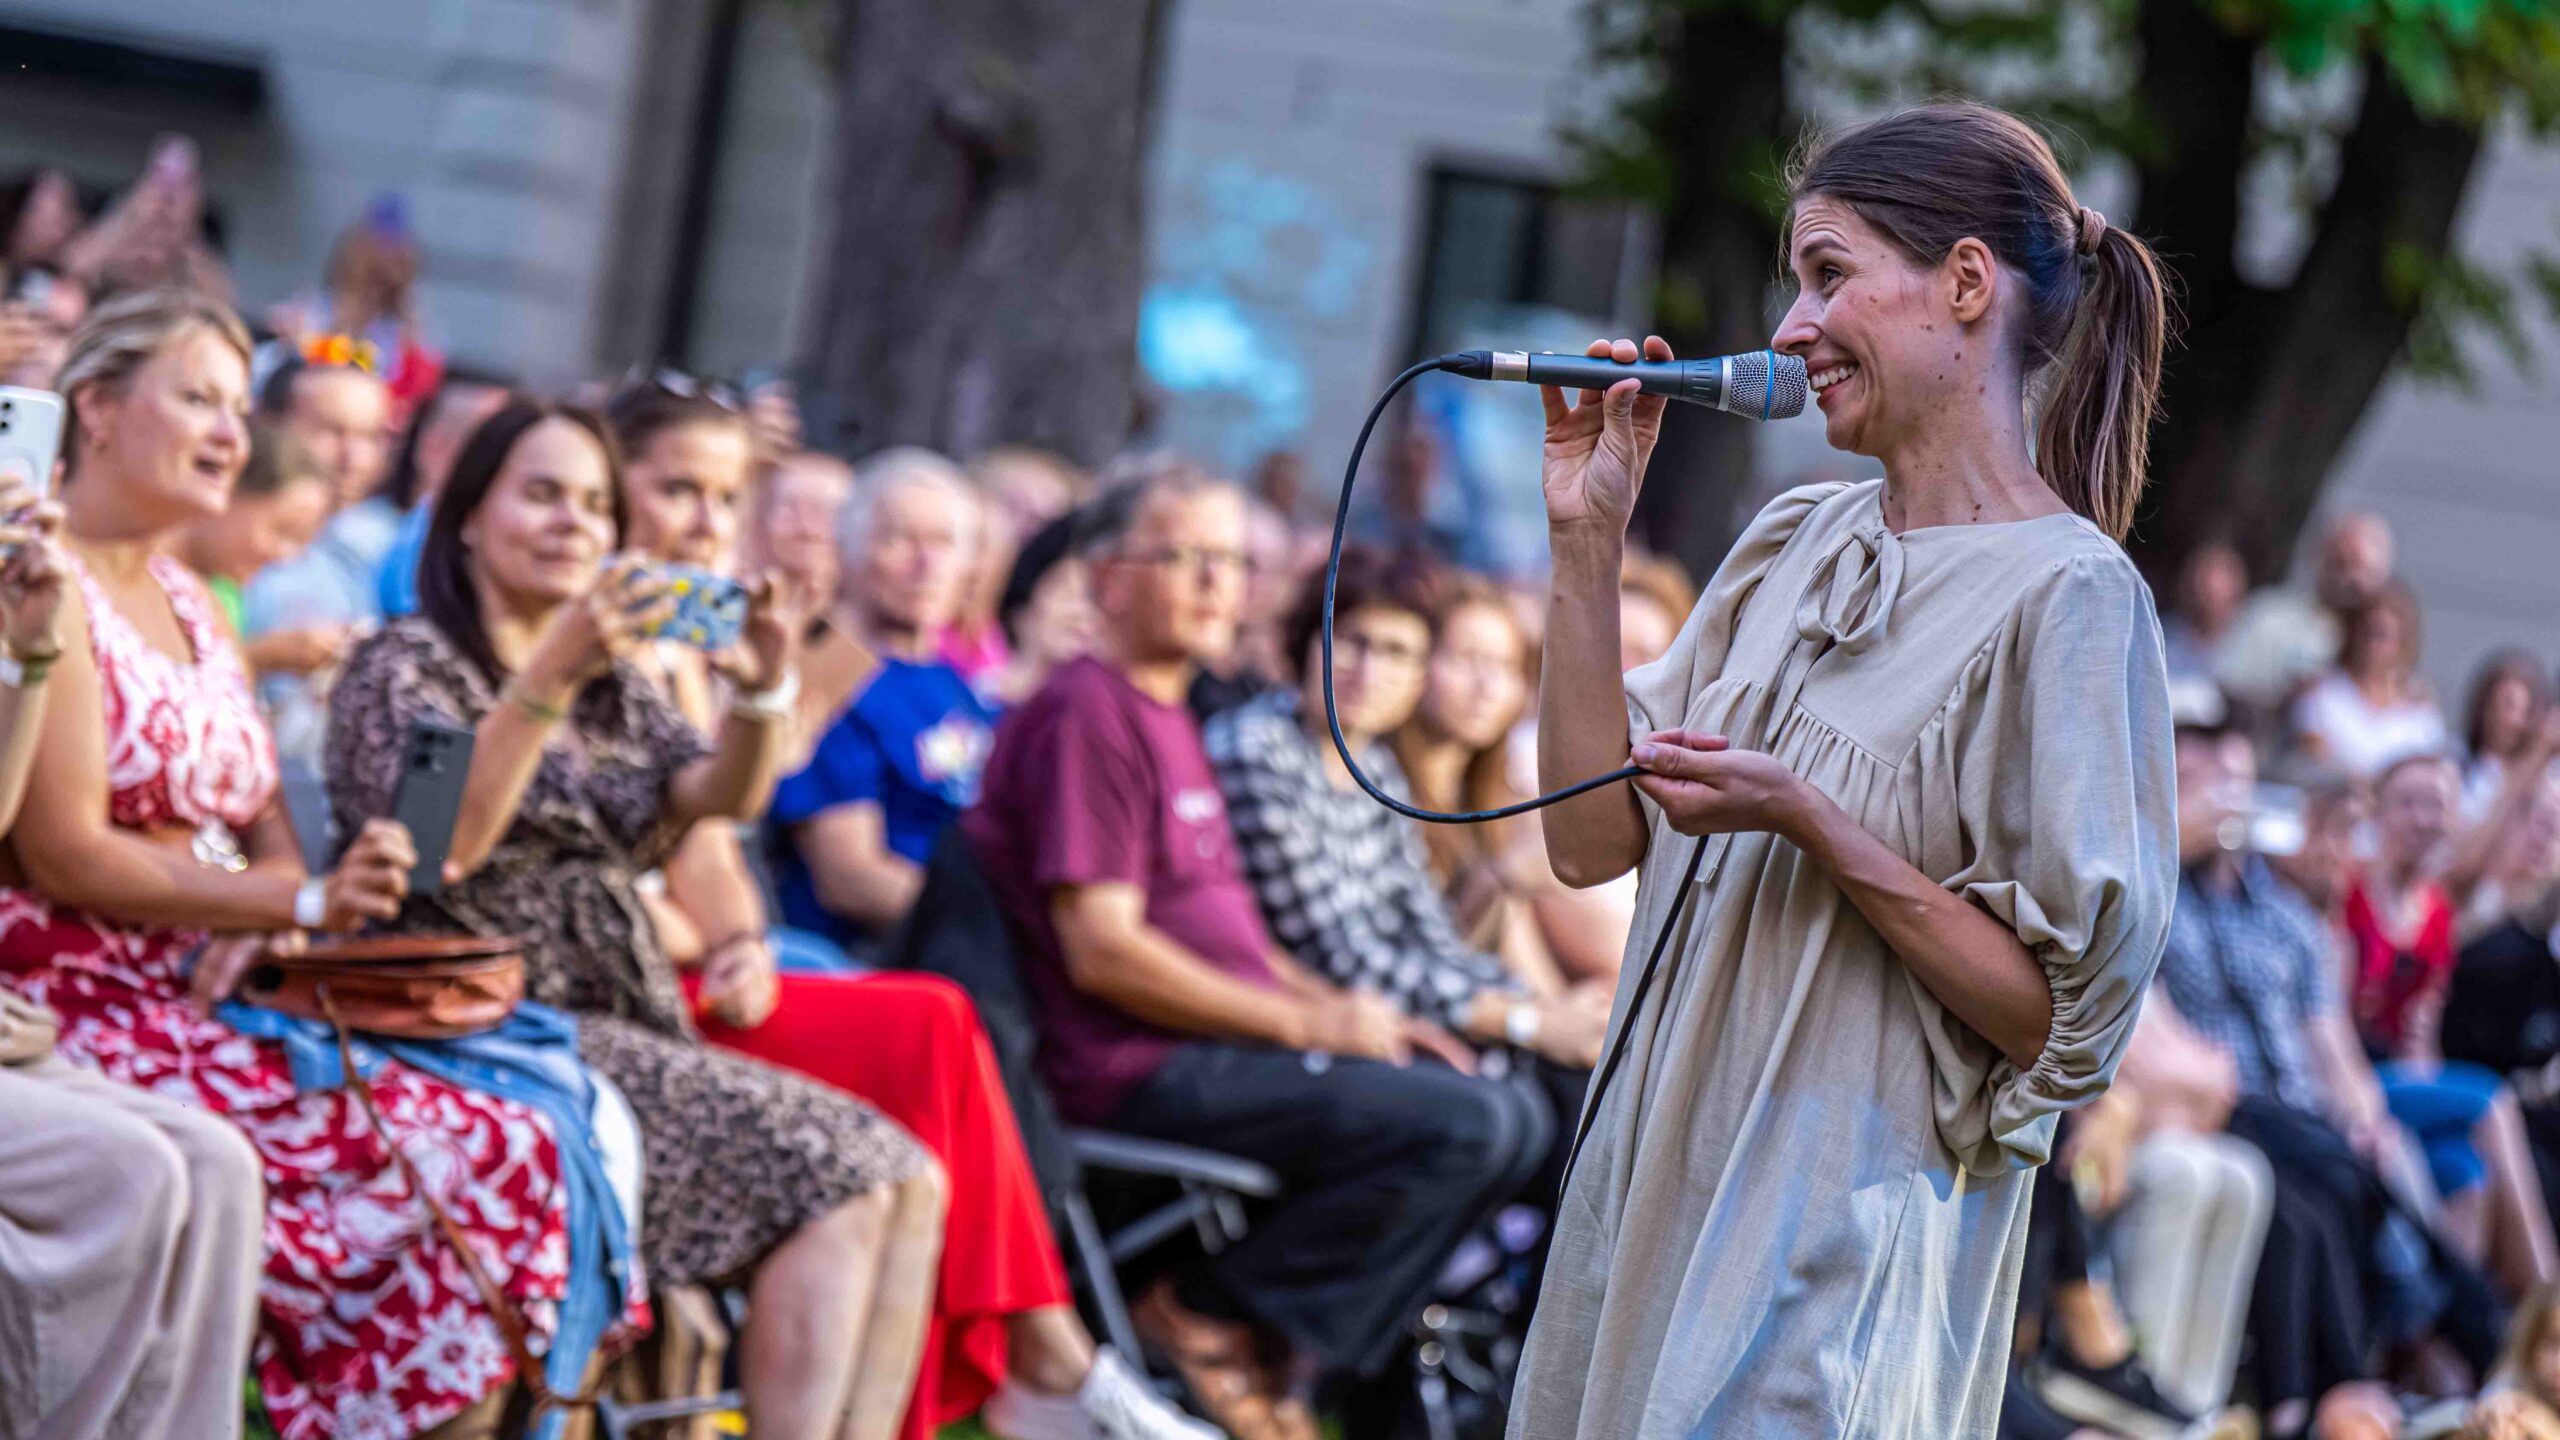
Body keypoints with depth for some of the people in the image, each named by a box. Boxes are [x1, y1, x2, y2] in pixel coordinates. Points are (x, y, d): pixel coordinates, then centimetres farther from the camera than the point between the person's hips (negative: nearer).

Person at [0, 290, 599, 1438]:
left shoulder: (189, 602, 22)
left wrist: (263, 928, -6)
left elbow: (268, 831, 18)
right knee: (452, 1164, -26)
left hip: (214, 995, 8)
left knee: (527, 1142, -15)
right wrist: (302, 902, -19)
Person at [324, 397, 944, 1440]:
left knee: (911, 1184, -10)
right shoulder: (408, 665, 0)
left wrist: (765, 685, -13)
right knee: (837, 1176, -22)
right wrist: (552, 675, -26)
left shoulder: (613, 687, 24)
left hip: (630, 1029, 8)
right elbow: (440, 844, -18)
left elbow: (720, 796, 7)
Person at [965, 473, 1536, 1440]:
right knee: (1468, 1127, -21)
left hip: (1215, 1048, 10)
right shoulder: (1087, 715, -10)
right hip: (1143, 1071, -10)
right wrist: (1309, 1022, -14)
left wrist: (1350, 1014, 10)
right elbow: (1103, 951, -18)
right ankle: (1217, 1319, -11)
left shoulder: (1165, 716, 23)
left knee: (1505, 1114, 8)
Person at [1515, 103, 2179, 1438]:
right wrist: (1587, 539, 3)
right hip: (1655, 1191, 7)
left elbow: (2064, 1014, -14)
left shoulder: (2067, 599, -12)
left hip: (1838, 1245, -7)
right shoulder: (1792, 544, 10)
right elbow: (1591, 839, 8)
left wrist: (1804, 820, -21)